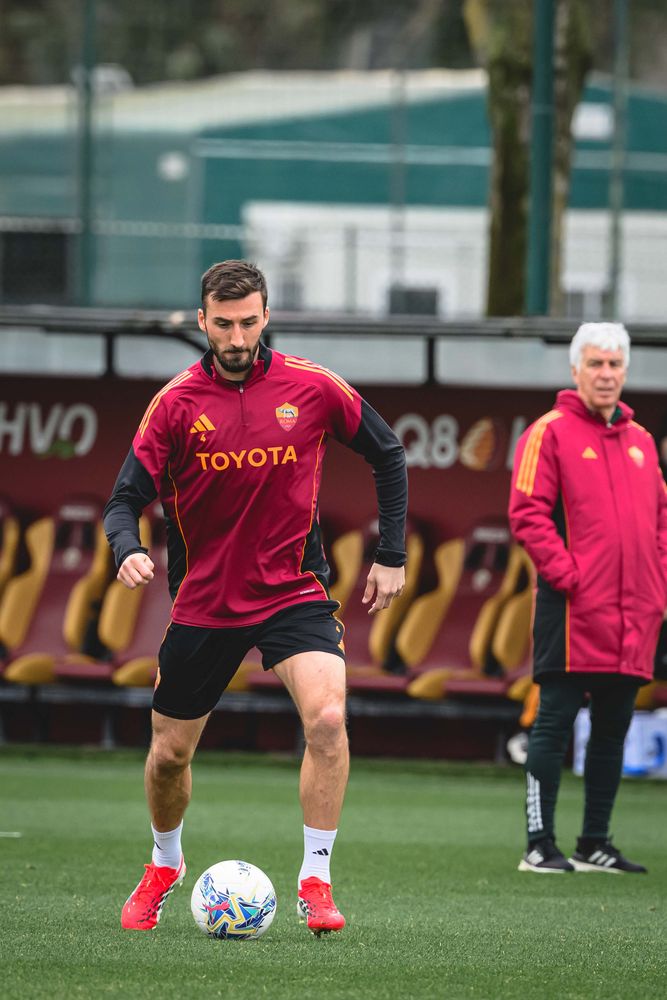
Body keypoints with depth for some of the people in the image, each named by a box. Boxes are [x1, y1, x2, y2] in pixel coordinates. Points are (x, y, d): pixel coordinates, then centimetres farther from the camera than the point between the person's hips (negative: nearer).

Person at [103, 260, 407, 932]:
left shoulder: (311, 387, -6)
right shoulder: (176, 402, -6)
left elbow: (387, 455, 8)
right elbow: (126, 498, -6)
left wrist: (390, 555, 6)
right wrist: (127, 549, -28)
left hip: (294, 593, -1)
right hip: (202, 605, 1)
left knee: (327, 717, -25)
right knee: (169, 754, 10)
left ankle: (315, 883, -15)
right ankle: (164, 865, 41)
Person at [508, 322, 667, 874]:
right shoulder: (550, 434, -2)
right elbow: (528, 513, -9)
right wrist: (565, 575, -15)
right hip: (573, 611, -6)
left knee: (614, 728, 9)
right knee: (554, 721, -5)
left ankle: (595, 845, 16)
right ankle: (540, 844, -4)